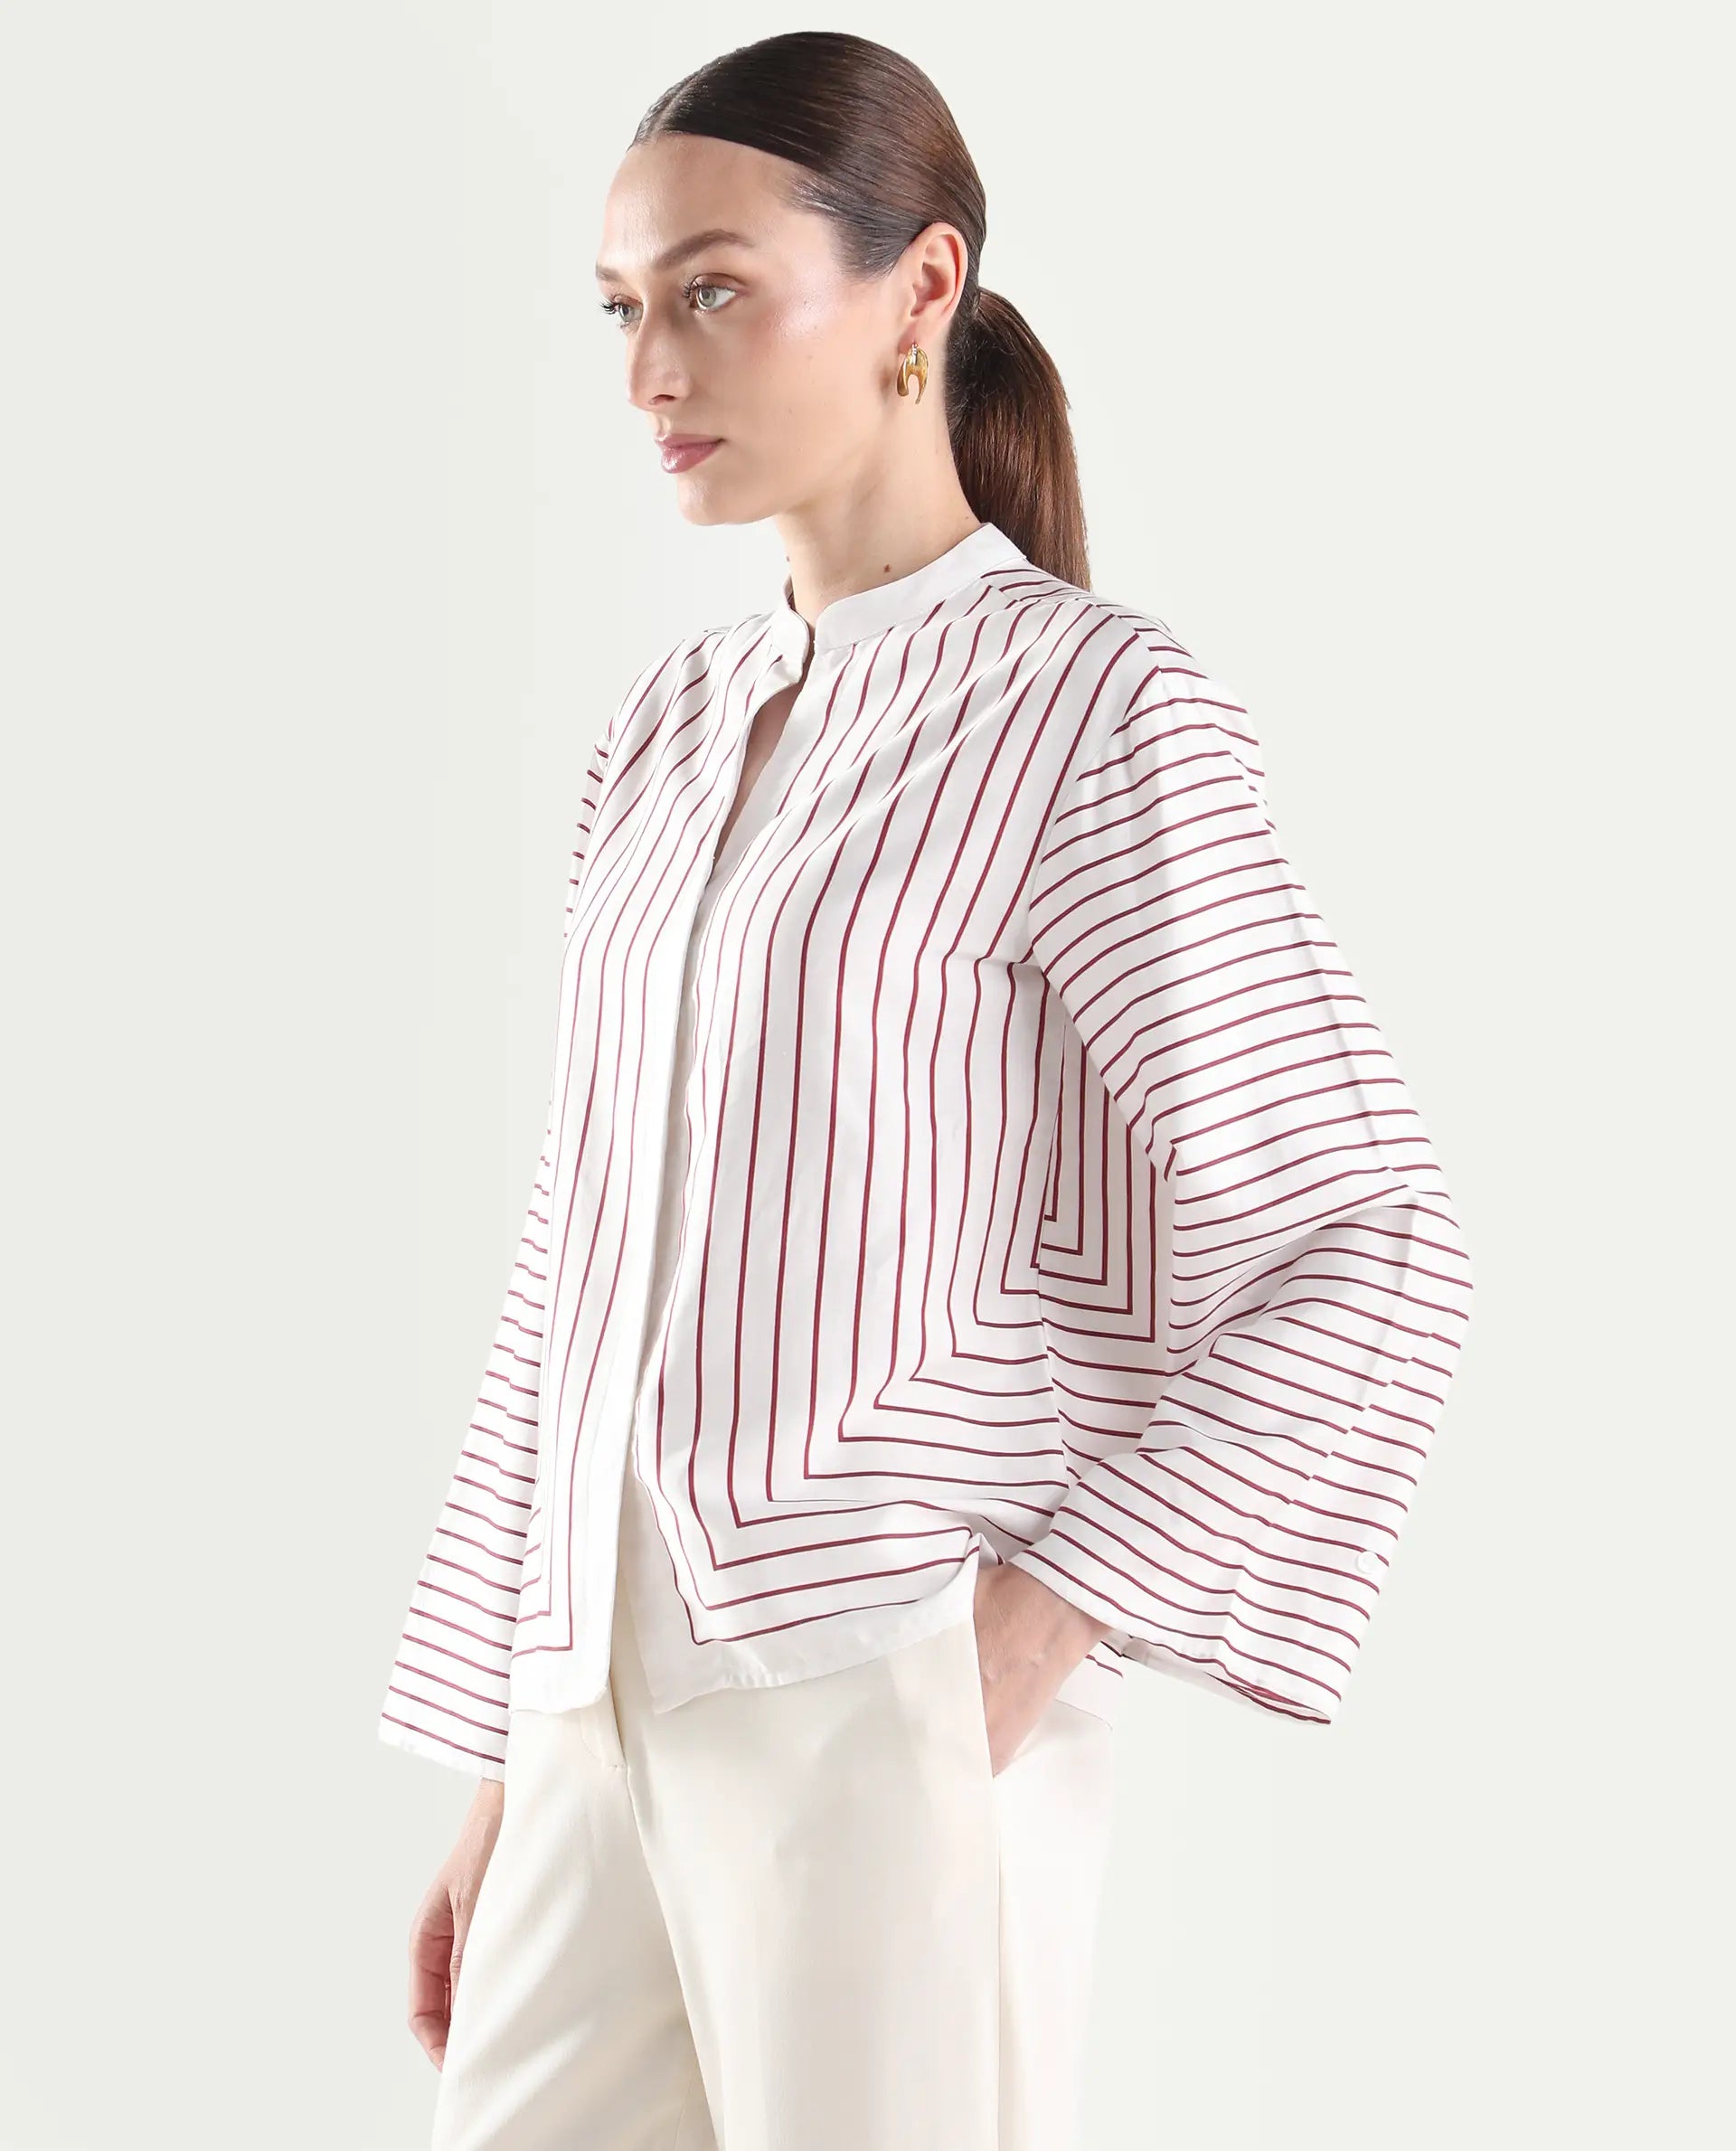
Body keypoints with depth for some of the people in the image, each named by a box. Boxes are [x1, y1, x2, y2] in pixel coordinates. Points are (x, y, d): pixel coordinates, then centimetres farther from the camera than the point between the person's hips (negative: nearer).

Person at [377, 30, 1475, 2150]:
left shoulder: (1094, 704, -7)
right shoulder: (670, 733, 13)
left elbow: (1361, 1259, -9)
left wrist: (1031, 1642, -13)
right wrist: (502, 1771, 15)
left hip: (889, 1724, -6)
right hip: (618, 1721, 6)